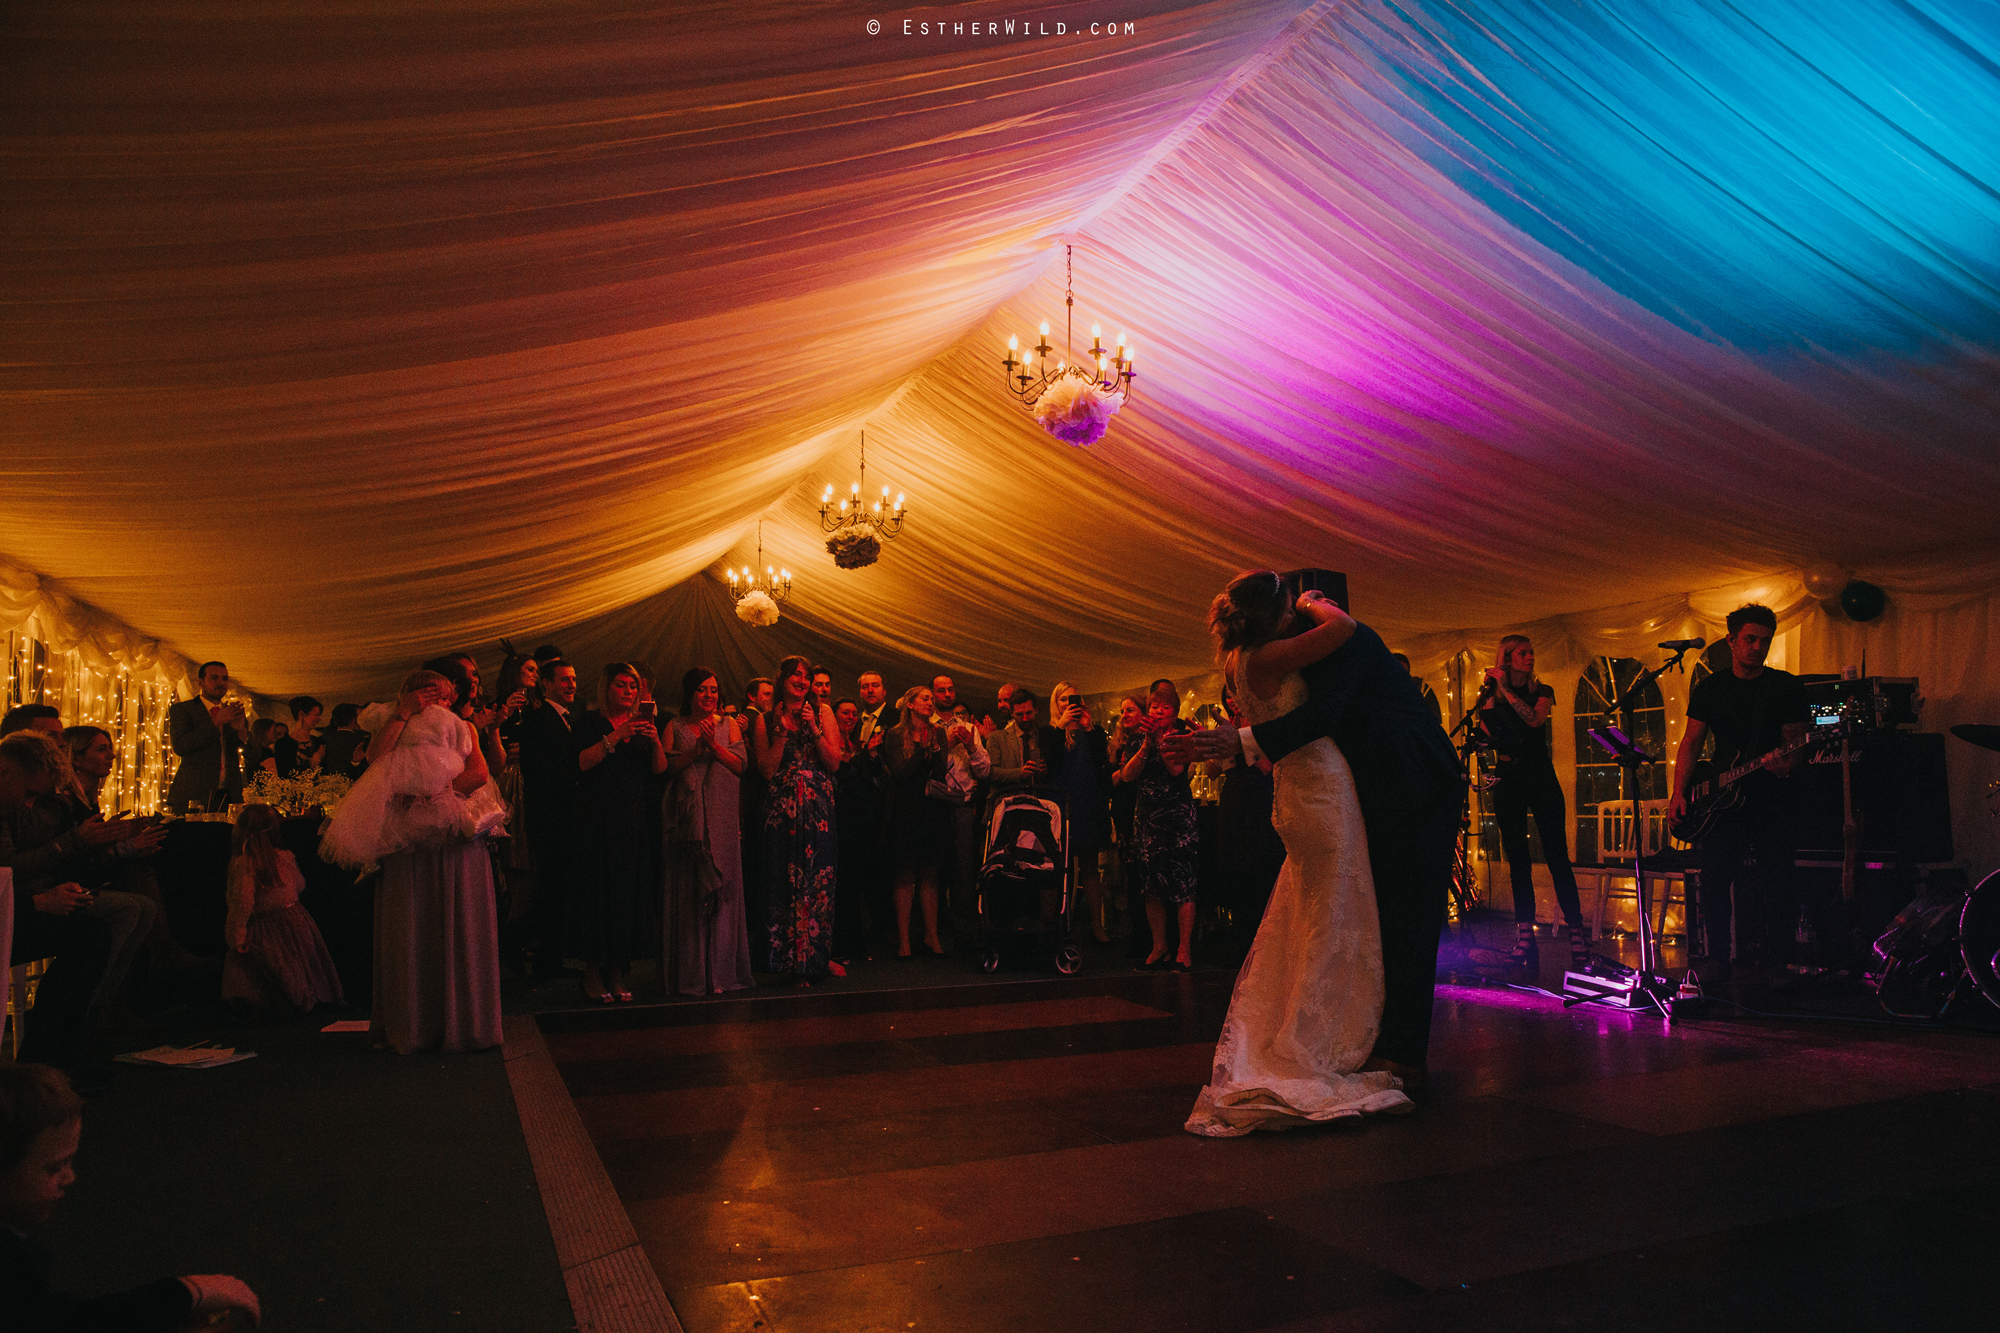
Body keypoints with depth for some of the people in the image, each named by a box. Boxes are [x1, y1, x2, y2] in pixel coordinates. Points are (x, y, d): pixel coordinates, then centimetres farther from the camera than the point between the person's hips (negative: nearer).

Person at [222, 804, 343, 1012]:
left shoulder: (242, 864, -14)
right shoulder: (285, 857, 2)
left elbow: (242, 901, -20)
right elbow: (299, 886, 17)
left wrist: (237, 935, -14)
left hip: (265, 929, -5)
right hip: (295, 921, 5)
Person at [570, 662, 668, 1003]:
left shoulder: (644, 724, 13)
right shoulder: (589, 722, 1)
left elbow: (660, 769, 6)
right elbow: (581, 761, -13)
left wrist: (656, 741, -11)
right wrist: (615, 736, -20)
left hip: (633, 819, 4)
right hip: (596, 818, -4)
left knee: (630, 889, 2)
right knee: (598, 889, -3)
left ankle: (619, 968, 11)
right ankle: (593, 969, 6)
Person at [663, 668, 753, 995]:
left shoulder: (728, 726, 11)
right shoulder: (676, 728, 9)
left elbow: (740, 765, 0)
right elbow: (669, 766, -3)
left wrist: (713, 744, -12)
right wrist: (697, 748, -12)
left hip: (722, 818, 1)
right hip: (688, 818, -1)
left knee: (722, 892, -1)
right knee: (688, 893, 0)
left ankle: (719, 971, 6)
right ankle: (690, 972, 7)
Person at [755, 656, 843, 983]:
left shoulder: (822, 712, 8)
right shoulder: (765, 720, 7)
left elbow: (834, 763, 2)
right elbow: (767, 770, -1)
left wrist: (814, 730, -9)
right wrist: (782, 732, -8)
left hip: (819, 807, 1)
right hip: (783, 808, 0)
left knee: (820, 882, 1)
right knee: (787, 884, 0)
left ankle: (819, 956, 14)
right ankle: (794, 959, 10)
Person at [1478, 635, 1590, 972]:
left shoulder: (1541, 691, 8)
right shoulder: (1492, 697, 8)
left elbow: (1535, 719, -13)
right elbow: (1486, 738, -2)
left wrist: (1505, 690, -12)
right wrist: (1488, 698, -11)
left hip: (1542, 779, -1)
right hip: (1508, 782, 1)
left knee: (1556, 856, -6)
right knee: (1518, 860, 1)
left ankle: (1577, 933, -3)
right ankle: (1525, 937, 3)